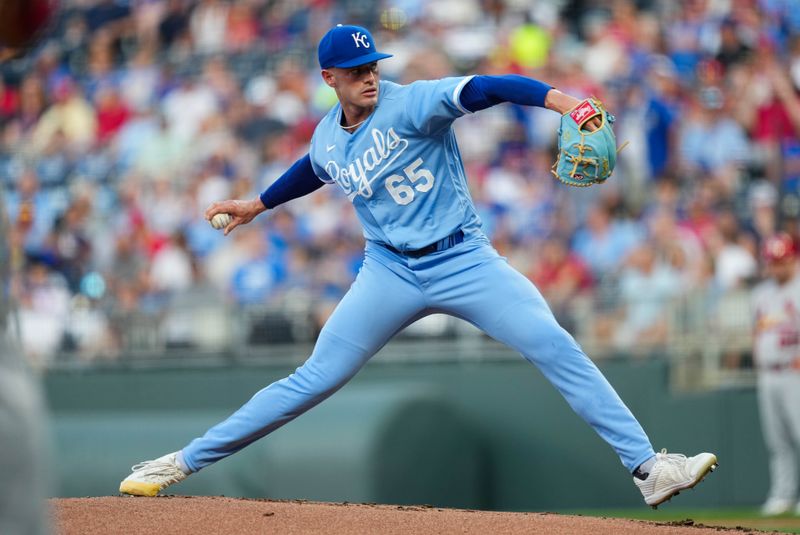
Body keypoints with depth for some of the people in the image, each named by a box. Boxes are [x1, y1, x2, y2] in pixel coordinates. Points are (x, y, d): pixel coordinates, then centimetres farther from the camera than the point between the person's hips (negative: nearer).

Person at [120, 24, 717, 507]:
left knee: (556, 347, -18)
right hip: (392, 273, 3)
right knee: (314, 380, 1)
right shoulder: (327, 138, 5)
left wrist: (562, 101, -45)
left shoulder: (412, 104, -13)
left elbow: (485, 88, -29)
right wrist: (259, 204, 43)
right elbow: (313, 169, 31)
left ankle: (647, 466, -18)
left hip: (464, 261, -3)